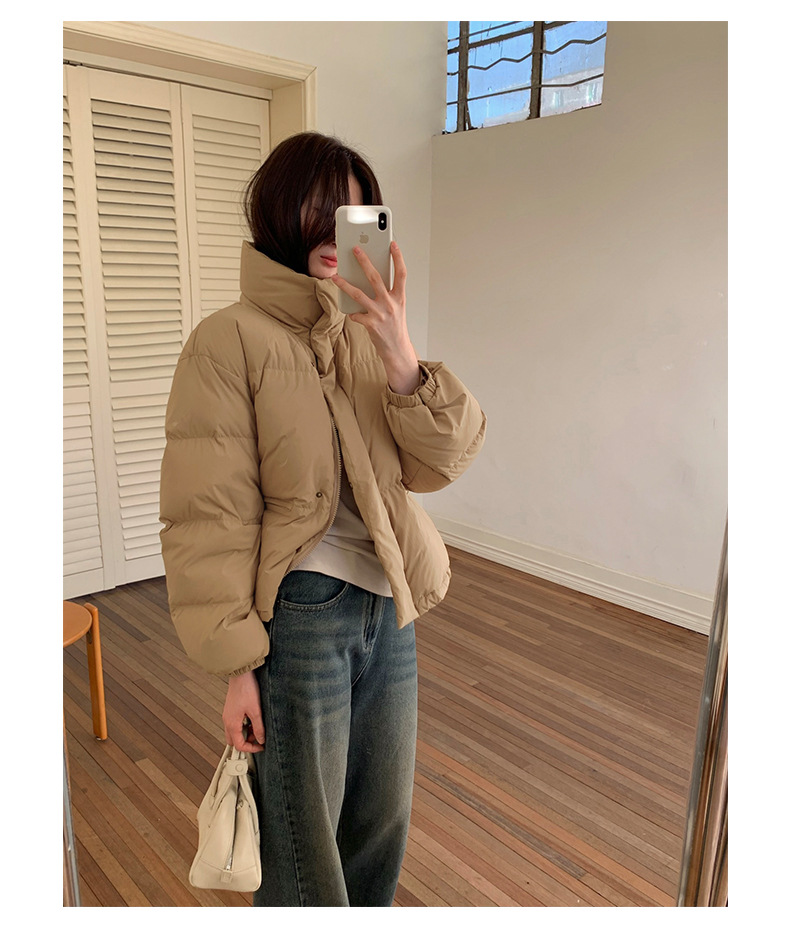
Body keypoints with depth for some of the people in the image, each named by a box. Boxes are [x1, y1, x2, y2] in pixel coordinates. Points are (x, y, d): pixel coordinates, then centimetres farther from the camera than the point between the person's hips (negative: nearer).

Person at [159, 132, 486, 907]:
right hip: (297, 614, -5)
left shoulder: (370, 333, 5)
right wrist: (236, 665, -11)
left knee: (382, 817, 24)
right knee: (303, 839, 15)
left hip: (388, 608, 6)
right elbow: (209, 516, -13)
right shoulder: (229, 341, -12)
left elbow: (440, 463, -3)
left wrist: (403, 362, -20)